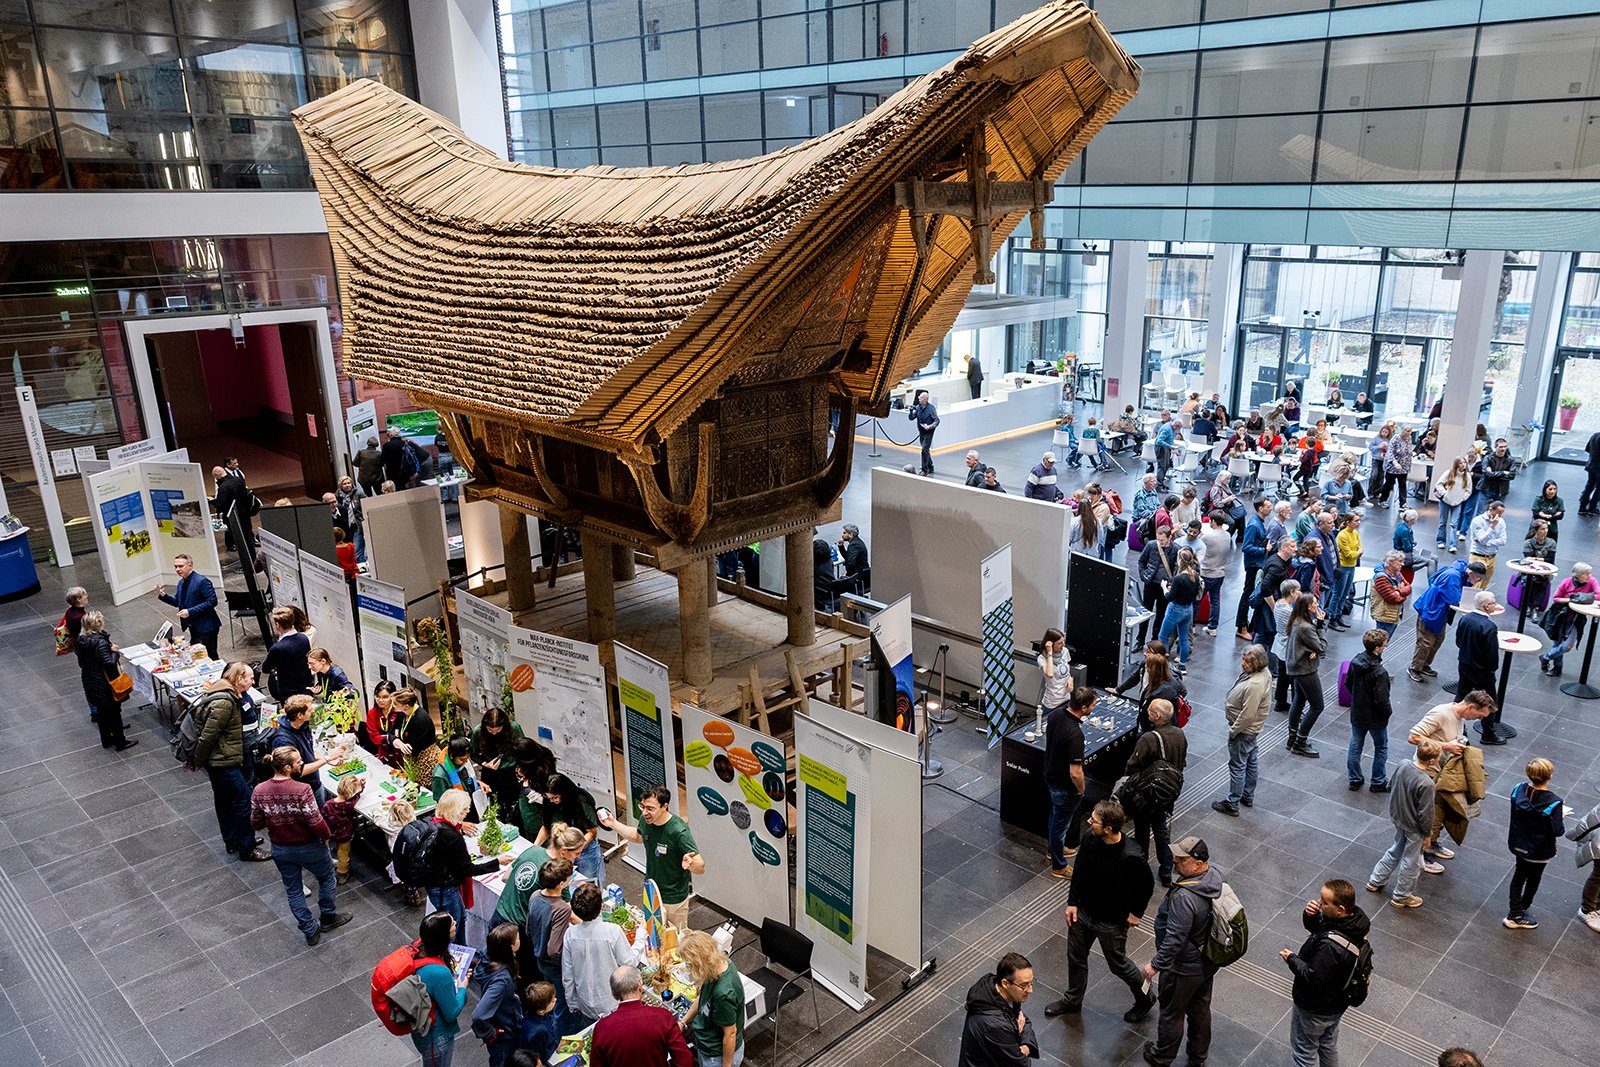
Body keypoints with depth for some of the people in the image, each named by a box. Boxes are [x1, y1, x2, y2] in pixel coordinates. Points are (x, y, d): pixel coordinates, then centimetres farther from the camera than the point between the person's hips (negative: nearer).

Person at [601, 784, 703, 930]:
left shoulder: (679, 831, -33)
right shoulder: (645, 820, -12)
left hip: (673, 900, -6)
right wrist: (613, 824, 6)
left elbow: (701, 868, -30)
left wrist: (690, 863, -53)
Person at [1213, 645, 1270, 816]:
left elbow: (1247, 715, -30)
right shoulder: (1264, 672, -4)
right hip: (1253, 727, 10)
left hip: (1244, 730, -10)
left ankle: (1232, 804, 16)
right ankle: (1248, 796, 39)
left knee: (1237, 766, 3)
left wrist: (1233, 731, -16)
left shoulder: (1255, 685, -35)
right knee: (1251, 762, 23)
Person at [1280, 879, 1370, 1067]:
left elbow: (1313, 979, -31)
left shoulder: (1330, 946, -42)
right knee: (1328, 1044, 31)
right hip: (1337, 1001, 8)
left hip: (1315, 1009, -8)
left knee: (1304, 1051, 17)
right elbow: (1316, 927, 1)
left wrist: (1292, 959, -17)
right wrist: (1310, 915, -19)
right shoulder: (1356, 916, -16)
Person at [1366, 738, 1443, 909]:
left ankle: (1375, 881, 41)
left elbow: (1391, 786, 3)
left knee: (1396, 851, 29)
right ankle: (1401, 896, 34)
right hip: (1413, 828, -7)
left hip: (1396, 817, 7)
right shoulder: (1426, 784, -34)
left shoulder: (1403, 765, -14)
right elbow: (1425, 813, -23)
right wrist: (1427, 833, -8)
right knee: (1411, 862, 16)